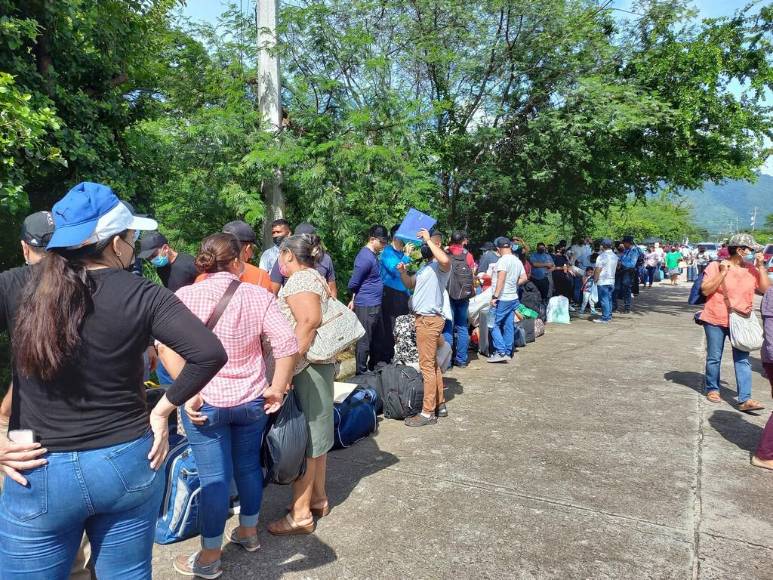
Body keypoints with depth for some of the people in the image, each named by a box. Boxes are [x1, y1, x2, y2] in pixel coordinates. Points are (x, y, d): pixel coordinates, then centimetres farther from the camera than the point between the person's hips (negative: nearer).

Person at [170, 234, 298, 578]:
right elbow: (287, 344, -12)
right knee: (248, 466, 19)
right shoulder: (259, 296, -5)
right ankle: (249, 532, 38)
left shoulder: (185, 296, -6)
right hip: (252, 400, 2)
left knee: (214, 477, 6)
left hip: (206, 402, -2)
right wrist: (277, 389, -4)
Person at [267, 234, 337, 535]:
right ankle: (318, 498, 29)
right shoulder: (315, 277, 19)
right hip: (321, 363, 10)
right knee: (315, 434, 17)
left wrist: (288, 367, -27)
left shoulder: (299, 279, -12)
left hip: (307, 368, -10)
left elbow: (309, 320, -26)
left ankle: (300, 514, 6)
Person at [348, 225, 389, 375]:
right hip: (366, 306, -10)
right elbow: (352, 284, -18)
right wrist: (356, 298, 1)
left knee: (376, 339, 20)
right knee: (364, 341, 0)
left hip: (375, 305, 10)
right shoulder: (365, 258, -20)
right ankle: (361, 373, 10)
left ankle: (373, 368, 35)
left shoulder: (373, 254, 11)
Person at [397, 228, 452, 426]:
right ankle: (440, 405, 24)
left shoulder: (440, 265, -12)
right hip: (423, 318, 10)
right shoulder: (426, 266, 20)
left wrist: (428, 239, -25)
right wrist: (403, 272, 3)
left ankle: (428, 413, -2)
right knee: (432, 364, 15)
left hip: (429, 320, -10)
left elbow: (445, 260, -37)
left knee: (427, 365, -7)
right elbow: (410, 284, 25)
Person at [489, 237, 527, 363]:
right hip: (513, 298, 8)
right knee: (509, 326, 11)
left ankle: (501, 352, -7)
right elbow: (524, 278, 11)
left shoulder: (503, 260, -14)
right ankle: (507, 352, 17)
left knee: (494, 325, -2)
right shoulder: (517, 261, 10)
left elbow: (501, 279, -23)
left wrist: (495, 296, -22)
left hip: (502, 299, -8)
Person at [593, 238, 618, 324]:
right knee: (609, 299, 14)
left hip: (602, 282, -8)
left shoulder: (602, 256, -15)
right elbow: (616, 268, 18)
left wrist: (595, 279, -5)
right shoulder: (614, 256, 10)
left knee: (604, 300, -5)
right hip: (611, 281, 8)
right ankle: (609, 316, 20)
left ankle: (605, 318, -5)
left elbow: (598, 270, -15)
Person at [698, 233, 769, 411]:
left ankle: (745, 399, -3)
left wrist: (761, 266, -4)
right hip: (716, 321, -3)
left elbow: (766, 289, 1)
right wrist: (723, 273, -18)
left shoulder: (752, 269, 7)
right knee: (714, 358, 9)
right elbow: (705, 290, -11)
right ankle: (712, 389, 26)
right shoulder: (716, 266, -5)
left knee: (743, 360, -3)